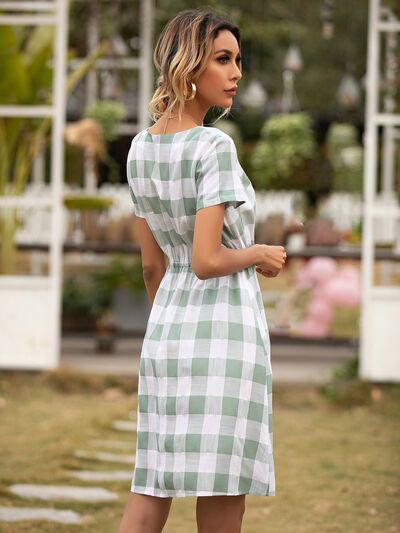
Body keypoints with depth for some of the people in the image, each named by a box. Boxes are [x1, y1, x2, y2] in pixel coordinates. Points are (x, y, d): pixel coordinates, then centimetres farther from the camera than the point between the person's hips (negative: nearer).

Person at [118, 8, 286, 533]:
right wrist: (261, 256, -1)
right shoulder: (214, 146, -15)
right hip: (225, 329, -7)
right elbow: (207, 261, -20)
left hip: (165, 327, 7)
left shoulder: (140, 149, 8)